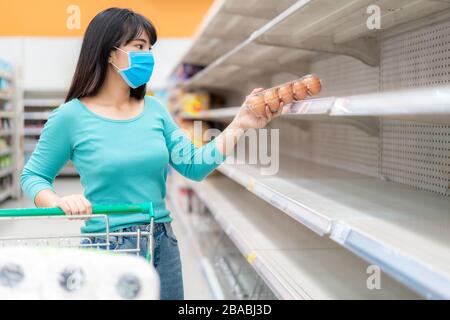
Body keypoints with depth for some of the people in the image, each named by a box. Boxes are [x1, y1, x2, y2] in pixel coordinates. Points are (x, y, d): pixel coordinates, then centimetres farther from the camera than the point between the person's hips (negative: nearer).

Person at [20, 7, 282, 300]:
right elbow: (33, 176, 1)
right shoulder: (71, 117, -8)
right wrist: (59, 202, -19)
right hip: (108, 249, -4)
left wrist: (240, 124, -5)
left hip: (163, 245, 5)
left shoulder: (154, 110, 4)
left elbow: (194, 166, 2)